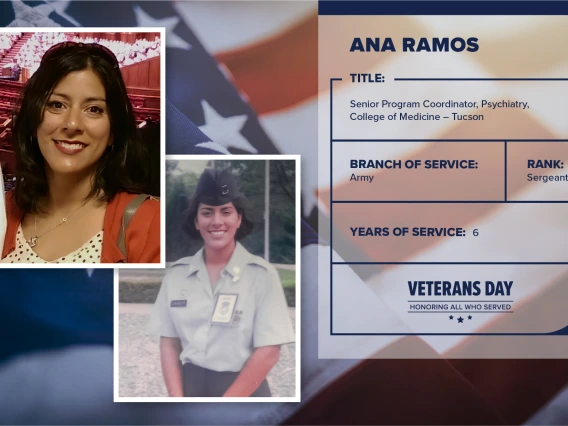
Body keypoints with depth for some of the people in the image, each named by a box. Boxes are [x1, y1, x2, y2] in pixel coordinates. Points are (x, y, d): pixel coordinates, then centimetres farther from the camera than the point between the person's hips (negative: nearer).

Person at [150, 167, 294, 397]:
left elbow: (268, 352, -12)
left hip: (244, 389, -3)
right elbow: (168, 343, 5)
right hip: (190, 384, 3)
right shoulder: (176, 274, 1)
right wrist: (176, 399, -7)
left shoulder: (262, 274, -9)